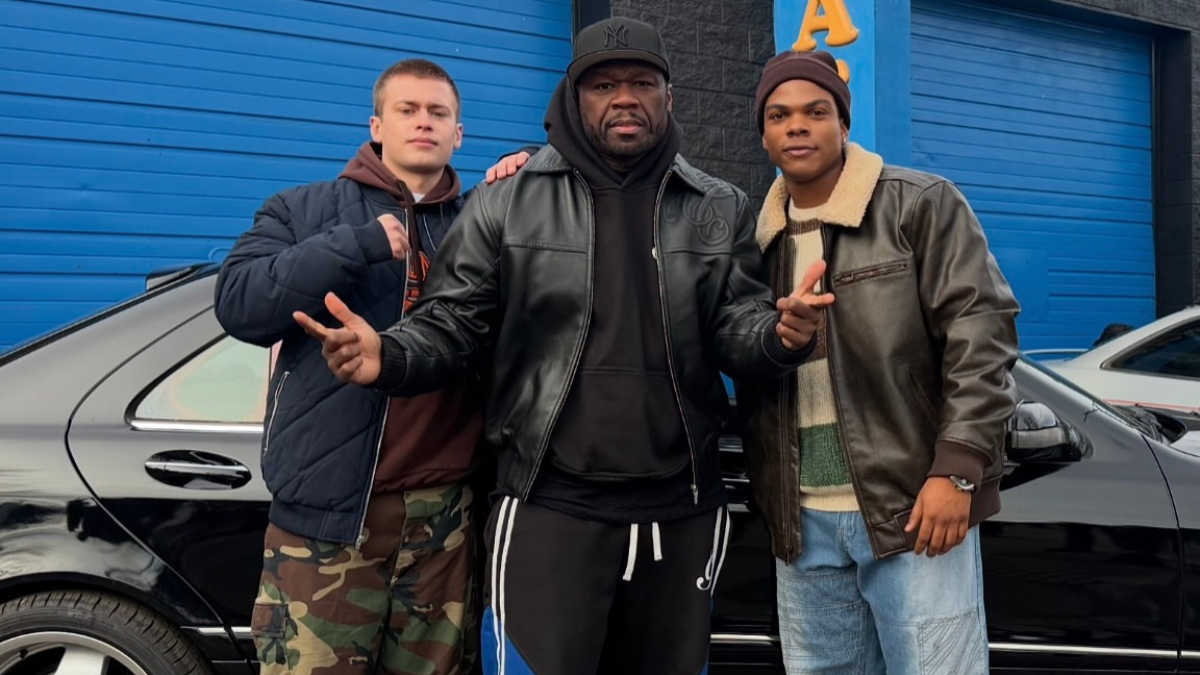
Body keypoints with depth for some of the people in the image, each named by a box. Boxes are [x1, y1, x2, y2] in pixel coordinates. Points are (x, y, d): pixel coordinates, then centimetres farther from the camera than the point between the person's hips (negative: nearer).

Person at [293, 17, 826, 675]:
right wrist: (387, 357, -20)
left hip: (681, 510, 3)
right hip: (550, 507, -3)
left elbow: (737, 328, 4)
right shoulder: (508, 202, 0)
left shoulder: (720, 209, 7)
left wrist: (780, 336, -20)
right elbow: (452, 323, 2)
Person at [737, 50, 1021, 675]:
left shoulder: (920, 205, -3)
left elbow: (981, 334, -9)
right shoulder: (758, 237, 11)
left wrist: (956, 470, -14)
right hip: (802, 520, 5)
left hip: (914, 505, -5)